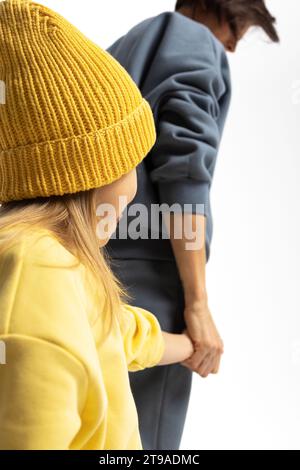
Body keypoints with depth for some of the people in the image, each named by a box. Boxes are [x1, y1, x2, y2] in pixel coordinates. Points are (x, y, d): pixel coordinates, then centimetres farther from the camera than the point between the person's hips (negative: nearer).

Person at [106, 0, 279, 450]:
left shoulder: (117, 53, 22)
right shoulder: (198, 47, -3)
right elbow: (182, 170, -16)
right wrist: (198, 305, -17)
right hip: (144, 269, -8)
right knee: (144, 437, -1)